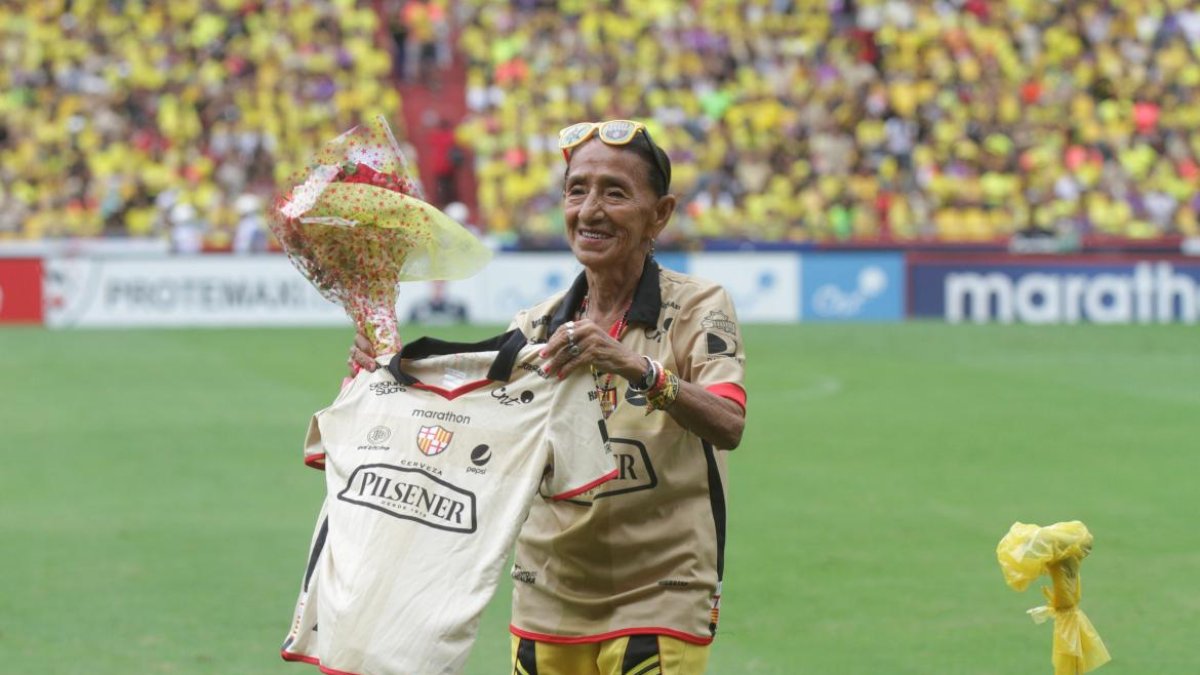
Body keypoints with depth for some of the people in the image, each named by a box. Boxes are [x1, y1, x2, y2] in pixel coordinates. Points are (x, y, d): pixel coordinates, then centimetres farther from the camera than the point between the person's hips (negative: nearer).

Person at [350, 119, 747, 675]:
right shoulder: (540, 326, 8)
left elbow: (728, 425, -25)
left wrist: (637, 368, -41)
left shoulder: (697, 307, -7)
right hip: (546, 604, 5)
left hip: (658, 607, -4)